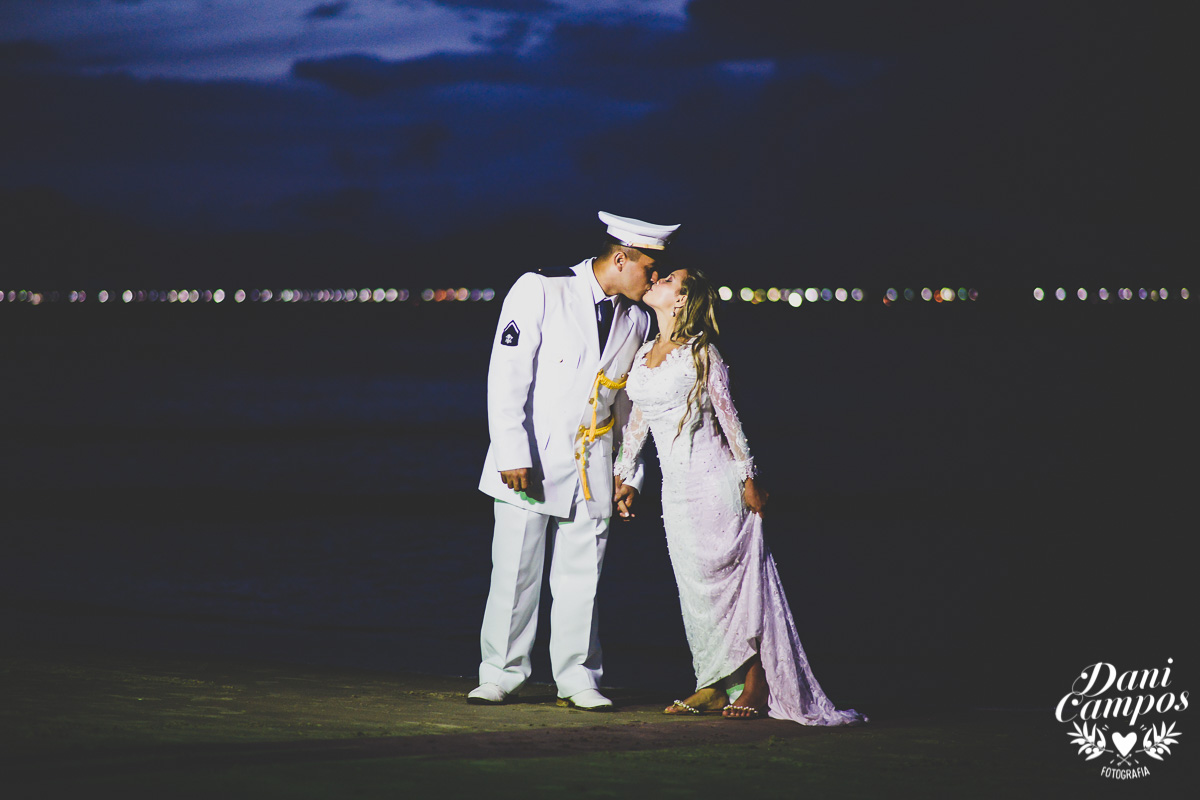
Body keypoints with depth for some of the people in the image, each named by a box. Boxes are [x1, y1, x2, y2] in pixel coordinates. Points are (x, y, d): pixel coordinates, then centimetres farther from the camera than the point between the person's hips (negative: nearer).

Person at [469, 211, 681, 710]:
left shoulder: (637, 321, 8)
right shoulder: (540, 290, -9)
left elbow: (632, 404, 16)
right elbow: (507, 375, -13)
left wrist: (632, 474, 12)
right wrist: (513, 454, -19)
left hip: (592, 468, 4)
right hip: (530, 462, -4)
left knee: (581, 575, 3)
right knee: (515, 571, -2)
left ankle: (578, 679, 12)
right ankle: (500, 675, 9)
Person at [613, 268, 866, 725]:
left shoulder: (699, 352, -6)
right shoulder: (645, 354, 12)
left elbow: (727, 414, -7)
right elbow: (637, 421, 20)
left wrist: (748, 477, -9)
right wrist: (621, 476, 20)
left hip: (714, 481, -6)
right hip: (677, 489, 6)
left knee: (728, 577, -6)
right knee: (694, 583, 5)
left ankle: (755, 685, -1)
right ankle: (713, 686, 9)